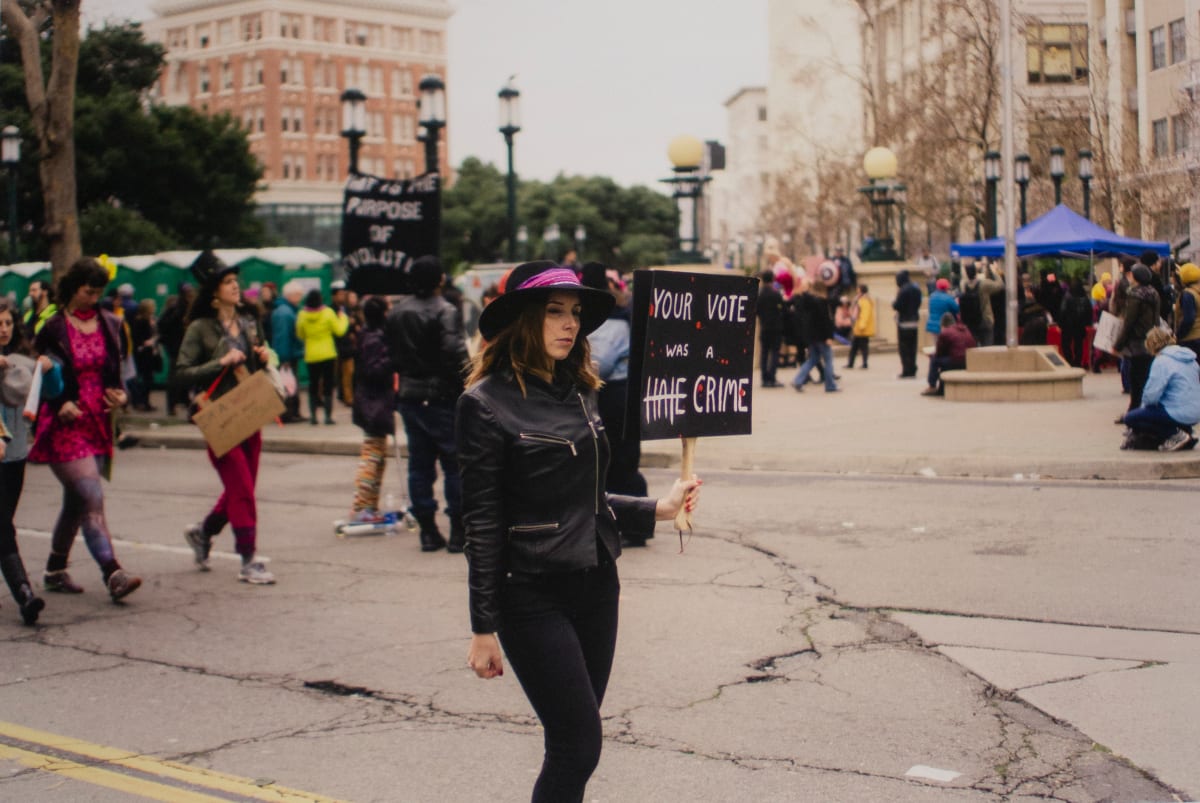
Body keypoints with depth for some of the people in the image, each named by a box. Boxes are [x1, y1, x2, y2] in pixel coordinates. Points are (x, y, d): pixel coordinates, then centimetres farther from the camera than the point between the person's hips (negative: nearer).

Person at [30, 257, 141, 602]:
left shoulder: (109, 325, 11)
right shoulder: (52, 328, -5)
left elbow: (117, 370, 20)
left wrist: (121, 395, 0)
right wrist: (60, 405, -18)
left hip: (97, 424, 6)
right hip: (64, 426, -6)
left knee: (76, 502, 13)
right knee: (92, 498, -15)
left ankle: (55, 570, 26)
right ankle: (113, 574, -21)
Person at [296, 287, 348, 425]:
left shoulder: (302, 315, -4)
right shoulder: (328, 313, -10)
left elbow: (300, 335, 6)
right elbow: (339, 331, -3)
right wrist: (343, 318, 12)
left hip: (311, 355, 2)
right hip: (328, 354, -2)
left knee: (313, 384, 10)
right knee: (328, 384, 3)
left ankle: (313, 415, 6)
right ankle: (328, 415, -2)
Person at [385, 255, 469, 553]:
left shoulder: (396, 313, 8)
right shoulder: (445, 311, -14)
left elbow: (391, 352, 12)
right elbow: (455, 354, -22)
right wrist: (465, 388, -13)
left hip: (409, 397, 6)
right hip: (442, 396, -6)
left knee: (419, 464, 9)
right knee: (454, 463, 1)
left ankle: (428, 531, 11)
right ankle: (458, 531, 2)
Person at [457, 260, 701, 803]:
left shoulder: (579, 392, 10)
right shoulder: (487, 403, -10)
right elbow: (482, 523, -12)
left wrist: (657, 509, 5)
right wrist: (484, 628, -12)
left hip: (596, 586, 7)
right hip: (533, 595, -7)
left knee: (573, 743, 11)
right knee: (580, 744, -8)